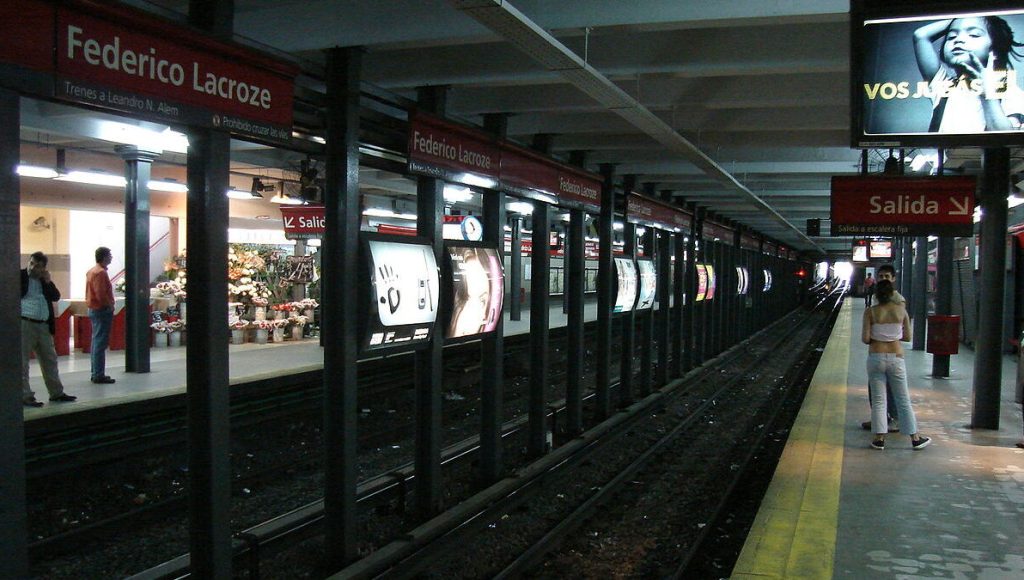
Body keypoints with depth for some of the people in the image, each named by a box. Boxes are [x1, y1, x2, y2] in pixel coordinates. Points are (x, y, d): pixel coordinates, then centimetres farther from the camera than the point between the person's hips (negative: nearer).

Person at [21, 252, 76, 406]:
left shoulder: (45, 280, 14)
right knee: (22, 362, -1)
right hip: (24, 324, -6)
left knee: (50, 360, 13)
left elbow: (56, 296, 7)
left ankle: (56, 393, 23)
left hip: (43, 326, 6)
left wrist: (48, 281, -3)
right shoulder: (20, 276, -2)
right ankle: (25, 396, 4)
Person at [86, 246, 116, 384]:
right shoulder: (101, 273, -18)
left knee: (96, 342, 14)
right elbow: (101, 294, -25)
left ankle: (95, 373, 20)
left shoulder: (91, 271, 14)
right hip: (102, 310, -11)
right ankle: (99, 375, -7)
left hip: (94, 309, 11)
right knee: (101, 343, -8)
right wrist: (110, 305, -12)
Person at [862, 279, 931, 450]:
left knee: (878, 400, 6)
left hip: (876, 357, -1)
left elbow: (865, 339, -10)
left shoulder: (870, 311, -7)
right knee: (903, 400, 11)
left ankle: (880, 438, 5)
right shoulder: (901, 310, -1)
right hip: (896, 357, 1)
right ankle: (915, 438, 18)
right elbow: (907, 337, 4)